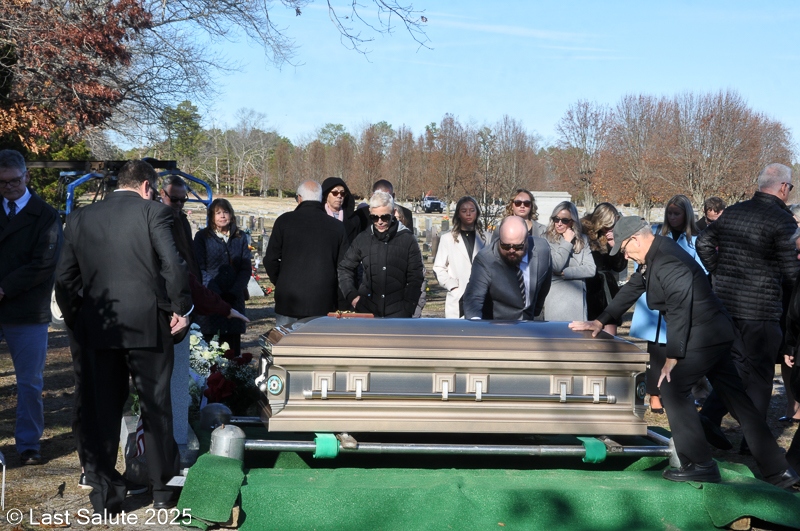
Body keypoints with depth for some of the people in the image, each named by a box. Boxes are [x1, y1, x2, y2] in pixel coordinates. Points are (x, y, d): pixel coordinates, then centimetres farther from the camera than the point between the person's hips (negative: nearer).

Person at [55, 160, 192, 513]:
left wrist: (74, 319, 17)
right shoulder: (153, 212, -4)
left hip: (96, 328, 3)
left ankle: (104, 495, 15)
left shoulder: (80, 218, 9)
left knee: (99, 412, 10)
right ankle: (162, 489, 18)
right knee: (156, 408, 9)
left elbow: (65, 278, 8)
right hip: (147, 325, -3)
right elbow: (174, 265, -14)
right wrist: (180, 309, -3)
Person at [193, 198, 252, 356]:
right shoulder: (202, 237, 5)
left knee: (233, 344, 1)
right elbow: (200, 268, -2)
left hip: (234, 298, 2)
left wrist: (234, 292, -8)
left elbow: (246, 268, 7)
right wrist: (216, 294, -12)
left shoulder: (240, 237, 13)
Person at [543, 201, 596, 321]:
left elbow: (591, 269, 0)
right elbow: (555, 266, -16)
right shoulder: (547, 240, -4)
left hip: (578, 299, 4)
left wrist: (564, 273, -8)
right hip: (556, 299, -4)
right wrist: (567, 242, -8)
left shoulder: (582, 240, 10)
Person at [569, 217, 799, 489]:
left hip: (703, 337, -10)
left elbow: (679, 311, -24)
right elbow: (632, 289, 18)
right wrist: (599, 322, 20)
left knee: (672, 388, -5)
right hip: (717, 334, 10)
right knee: (736, 397, 10)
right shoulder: (654, 255, 9)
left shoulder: (668, 262, -23)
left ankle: (700, 463, 1)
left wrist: (672, 358, -17)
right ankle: (778, 469, 14)